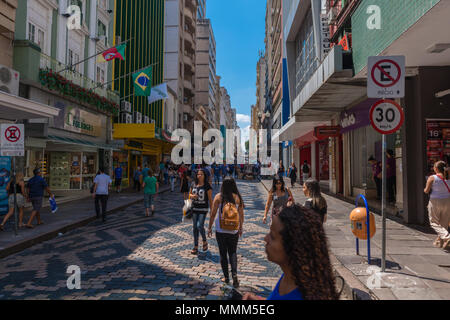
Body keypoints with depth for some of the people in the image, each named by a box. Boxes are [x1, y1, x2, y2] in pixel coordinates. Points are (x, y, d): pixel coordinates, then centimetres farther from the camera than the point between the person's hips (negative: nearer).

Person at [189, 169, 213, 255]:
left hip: (203, 209, -5)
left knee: (200, 226, -15)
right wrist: (192, 196, -7)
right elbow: (190, 194, 17)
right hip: (194, 208, 5)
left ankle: (205, 241, 13)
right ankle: (196, 247, 20)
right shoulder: (194, 184, 5)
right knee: (195, 227, 9)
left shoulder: (207, 186, -9)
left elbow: (210, 199, -8)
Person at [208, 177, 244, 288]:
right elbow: (241, 214, 2)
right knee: (233, 253, 14)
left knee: (223, 253, 12)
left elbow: (213, 214, -6)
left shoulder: (218, 197, -9)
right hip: (234, 230, 2)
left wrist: (210, 227, 5)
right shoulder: (238, 197, -4)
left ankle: (226, 277, 19)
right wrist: (241, 227, 16)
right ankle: (234, 274, -3)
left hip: (221, 230, -1)